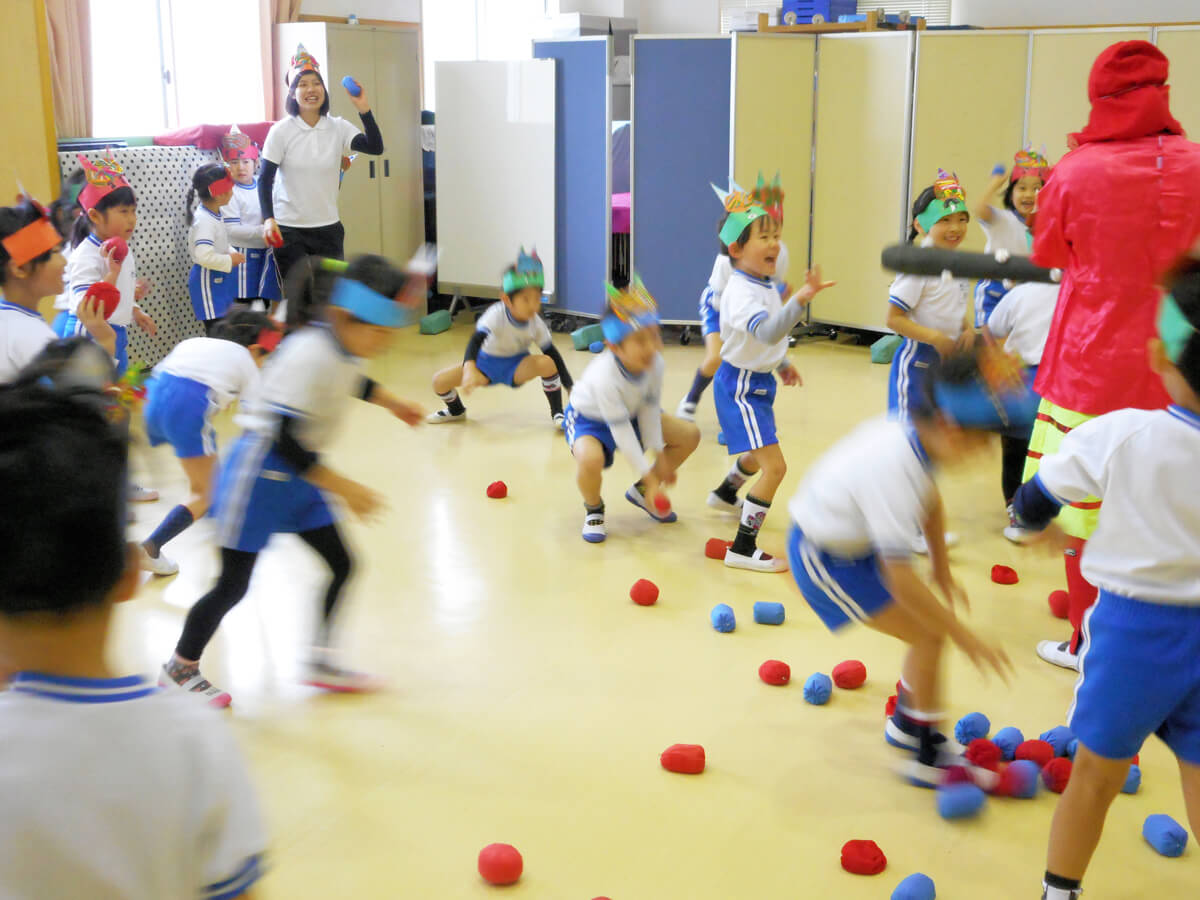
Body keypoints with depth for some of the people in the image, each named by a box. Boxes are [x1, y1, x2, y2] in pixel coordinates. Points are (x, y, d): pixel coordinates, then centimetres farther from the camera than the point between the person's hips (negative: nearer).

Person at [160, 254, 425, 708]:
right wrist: (346, 489, -28)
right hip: (258, 474, -8)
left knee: (341, 563, 8)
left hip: (297, 477, 8)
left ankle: (322, 661, 23)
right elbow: (285, 440, -31)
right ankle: (180, 669, 24)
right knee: (233, 583, 3)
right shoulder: (309, 354, -29)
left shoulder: (344, 346, -3)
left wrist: (391, 402, 24)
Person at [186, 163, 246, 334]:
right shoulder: (204, 221, -24)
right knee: (215, 328, -4)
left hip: (219, 279, 10)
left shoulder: (215, 215, 6)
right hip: (207, 280, -10)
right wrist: (230, 260, -21)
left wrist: (232, 253, 4)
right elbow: (204, 256, -33)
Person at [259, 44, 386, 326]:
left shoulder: (338, 128, -1)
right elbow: (265, 179, -7)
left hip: (328, 228, 3)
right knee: (298, 303, -1)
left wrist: (364, 109, -25)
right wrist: (268, 219, -21)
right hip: (290, 229, -3)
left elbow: (375, 147, -14)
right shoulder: (281, 131, -7)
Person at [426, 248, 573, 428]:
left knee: (547, 363, -32)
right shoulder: (496, 315, -29)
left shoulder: (536, 324, -20)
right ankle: (456, 410, 19)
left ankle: (557, 413, -11)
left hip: (517, 366, 1)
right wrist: (469, 369, -59)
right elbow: (476, 341, -40)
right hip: (486, 362, 0)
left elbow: (553, 354, -11)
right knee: (439, 381, -16)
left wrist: (571, 388, -13)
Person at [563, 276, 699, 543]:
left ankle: (641, 492, 16)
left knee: (690, 435, -1)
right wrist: (649, 476, -32)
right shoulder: (605, 377, -40)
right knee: (590, 458, -40)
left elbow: (650, 409, -12)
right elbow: (621, 433, -35)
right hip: (589, 419, -7)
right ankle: (594, 509, -4)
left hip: (630, 414, 7)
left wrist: (659, 455, -11)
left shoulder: (655, 363, -24)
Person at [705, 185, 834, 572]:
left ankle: (725, 495, 59)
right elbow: (767, 331, -45)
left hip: (760, 382, 10)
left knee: (758, 454, 31)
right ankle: (743, 548, -11)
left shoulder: (766, 285, 4)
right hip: (740, 386, -10)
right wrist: (800, 300, -55)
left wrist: (782, 364, 24)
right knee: (775, 467, -17)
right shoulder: (742, 293, -27)